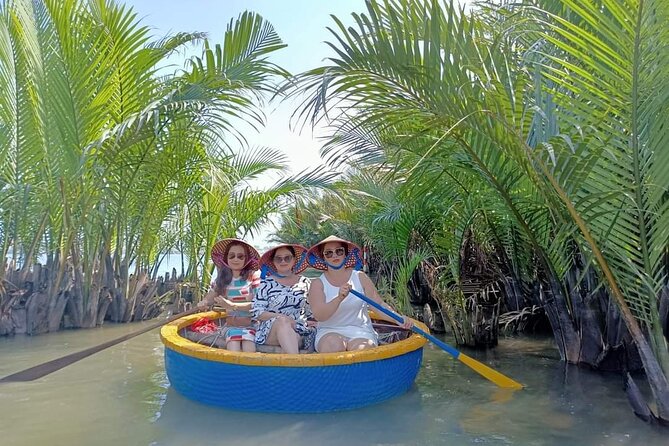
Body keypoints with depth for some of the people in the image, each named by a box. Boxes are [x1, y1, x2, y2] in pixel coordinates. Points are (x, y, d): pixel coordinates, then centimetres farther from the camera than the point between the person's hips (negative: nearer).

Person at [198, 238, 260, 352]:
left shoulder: (254, 276, -5)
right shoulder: (221, 279, 8)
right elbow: (208, 299, 15)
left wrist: (232, 306, -22)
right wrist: (204, 303, -9)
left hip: (251, 325, -2)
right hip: (230, 326, 3)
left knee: (249, 351, -29)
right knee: (234, 352, -26)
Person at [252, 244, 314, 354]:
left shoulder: (304, 282, 15)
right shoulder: (266, 283, 7)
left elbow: (311, 311, 17)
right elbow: (257, 312, -2)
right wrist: (280, 317, -15)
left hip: (299, 332, 1)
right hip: (270, 331, 0)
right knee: (282, 321, -37)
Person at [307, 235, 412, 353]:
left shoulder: (360, 277, 3)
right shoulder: (318, 283, -2)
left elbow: (379, 304, 0)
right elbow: (319, 316, -17)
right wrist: (339, 298, -33)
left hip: (360, 331, 1)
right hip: (329, 332, 0)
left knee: (360, 349, -29)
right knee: (333, 345, -32)